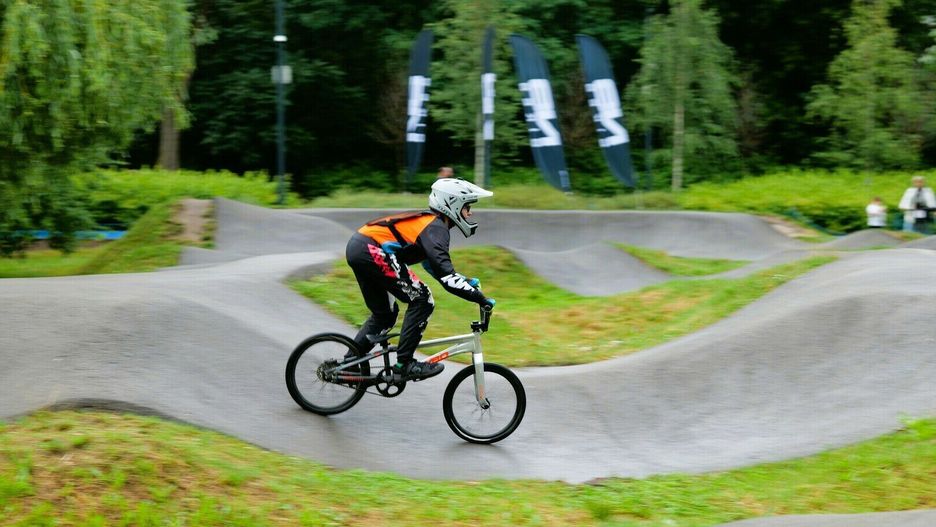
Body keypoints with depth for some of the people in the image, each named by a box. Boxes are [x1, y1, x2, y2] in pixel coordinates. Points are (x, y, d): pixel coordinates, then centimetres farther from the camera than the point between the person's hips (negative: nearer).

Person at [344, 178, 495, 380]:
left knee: (384, 314, 21)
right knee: (422, 300, -6)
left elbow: (436, 267, 30)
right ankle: (404, 363, -5)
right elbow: (445, 275, -21)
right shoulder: (436, 228, -10)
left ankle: (348, 363, 23)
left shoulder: (428, 221, 21)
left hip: (357, 247, 10)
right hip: (370, 250, -10)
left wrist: (467, 282, 22)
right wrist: (479, 297, -19)